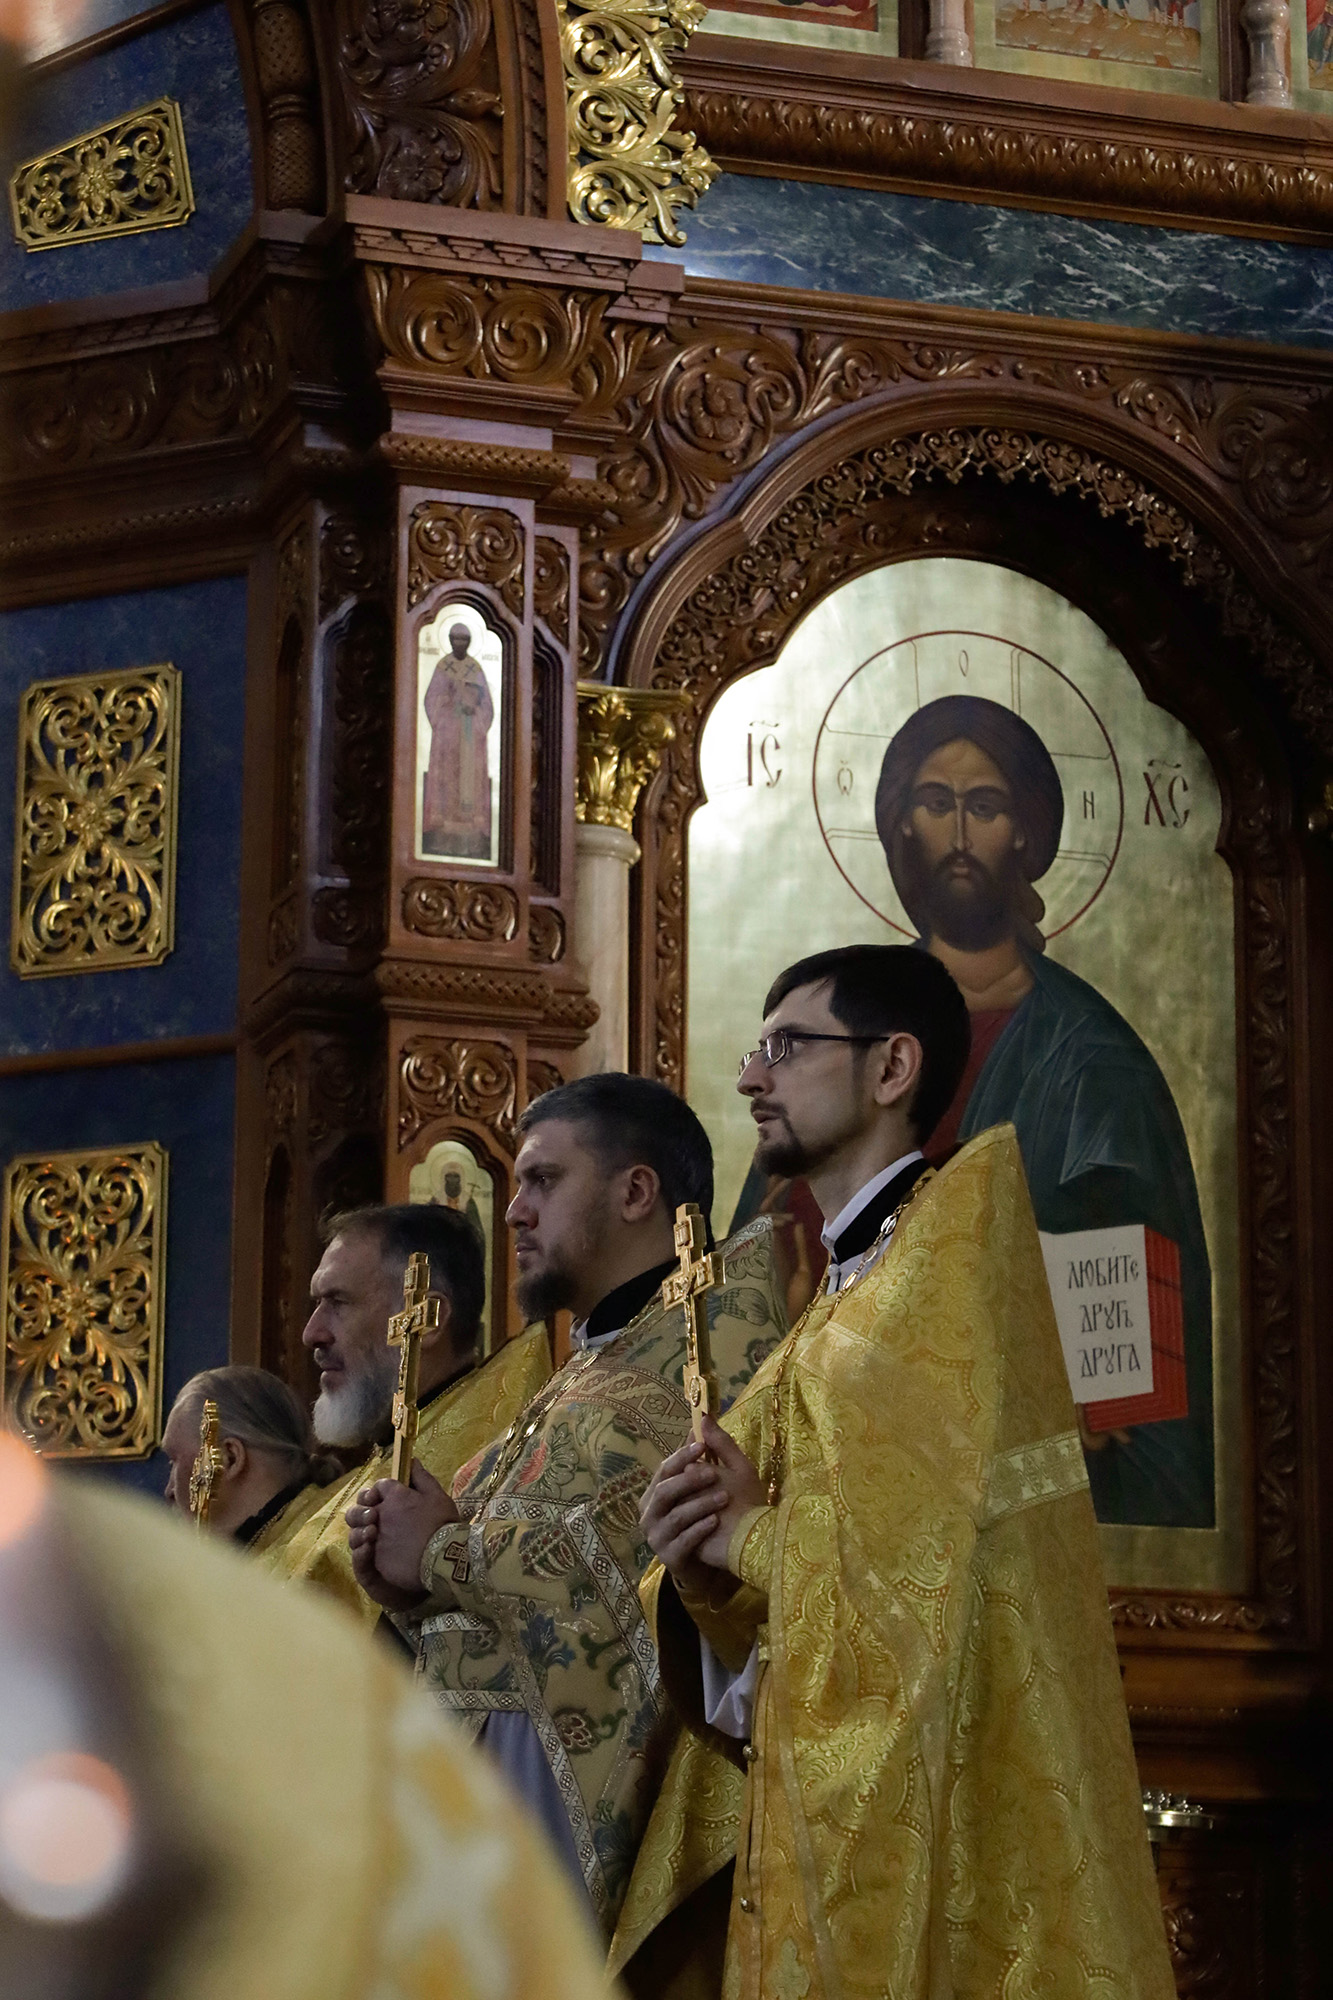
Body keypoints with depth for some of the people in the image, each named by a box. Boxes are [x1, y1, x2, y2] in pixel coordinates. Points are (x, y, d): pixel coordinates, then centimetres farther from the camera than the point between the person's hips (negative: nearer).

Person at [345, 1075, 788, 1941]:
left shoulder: (721, 1308, -2)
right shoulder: (588, 1370, 25)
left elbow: (673, 1535, -18)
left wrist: (447, 1552, -7)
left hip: (579, 1768, -8)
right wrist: (409, 1583, 4)